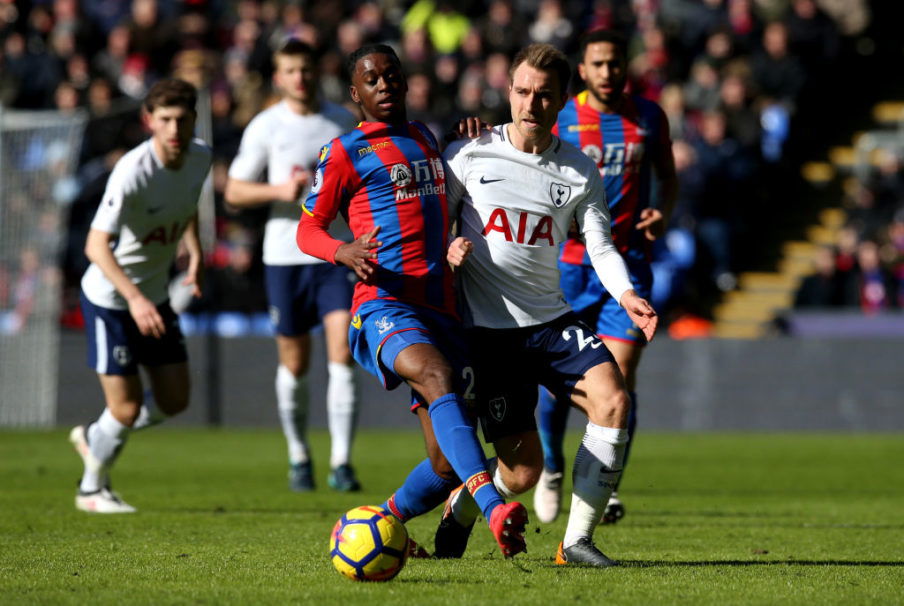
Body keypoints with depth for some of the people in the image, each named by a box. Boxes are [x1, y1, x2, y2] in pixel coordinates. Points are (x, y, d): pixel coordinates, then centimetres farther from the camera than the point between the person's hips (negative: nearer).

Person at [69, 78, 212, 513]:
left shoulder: (200, 157, -6)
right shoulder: (132, 173, -28)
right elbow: (96, 246, -32)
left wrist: (195, 253, 5)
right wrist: (134, 298, -42)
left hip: (155, 296, 7)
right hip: (109, 298, -7)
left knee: (174, 401, 7)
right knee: (126, 407, -5)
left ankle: (94, 437, 32)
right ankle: (92, 489, 21)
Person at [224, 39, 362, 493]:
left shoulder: (344, 122, 5)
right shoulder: (265, 127, -1)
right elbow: (234, 191, 0)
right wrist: (279, 191, -16)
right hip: (285, 255, -1)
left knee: (343, 354, -12)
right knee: (294, 364, 6)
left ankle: (341, 464, -11)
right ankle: (299, 457, 25)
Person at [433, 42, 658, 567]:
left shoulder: (580, 172, 4)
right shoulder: (470, 155, -2)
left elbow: (601, 247, 1)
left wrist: (626, 295, -17)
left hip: (551, 320, 3)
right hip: (487, 329, -3)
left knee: (613, 401, -23)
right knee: (523, 469, -8)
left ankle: (578, 539, -12)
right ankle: (457, 512, 27)